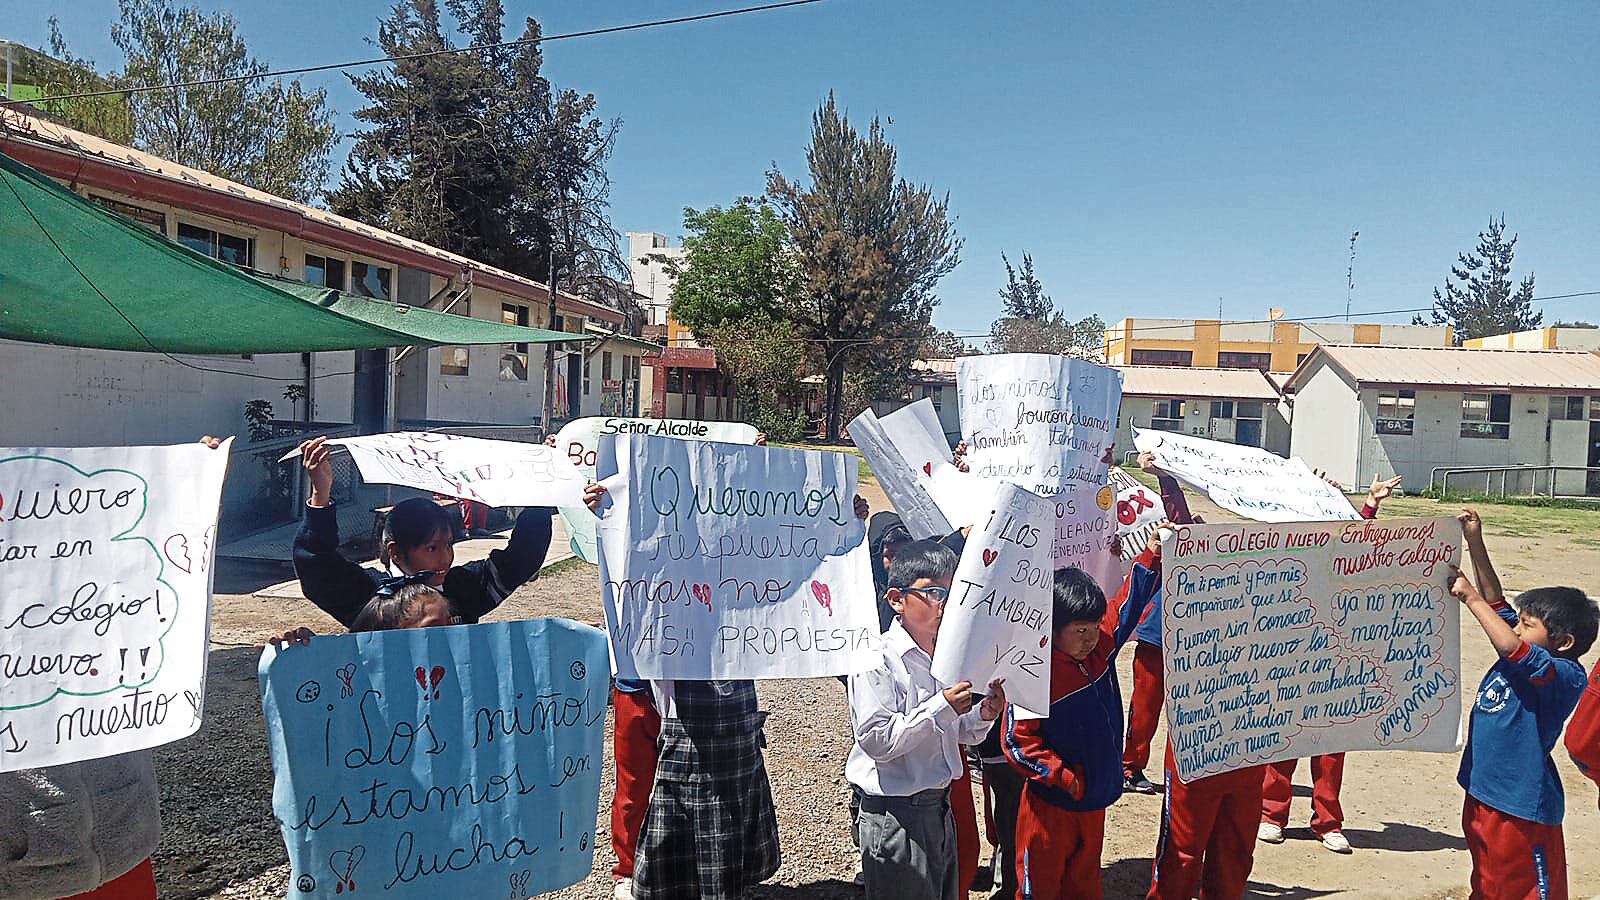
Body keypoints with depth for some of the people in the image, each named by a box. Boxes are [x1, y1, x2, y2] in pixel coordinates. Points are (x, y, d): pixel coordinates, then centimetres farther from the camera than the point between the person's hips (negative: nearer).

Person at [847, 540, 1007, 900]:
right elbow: (875, 740, -25)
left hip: (939, 806, 8)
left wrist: (982, 716, -4)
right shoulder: (876, 660, -18)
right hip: (895, 814, -8)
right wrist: (941, 708, -26)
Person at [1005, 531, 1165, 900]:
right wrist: (1063, 778, -18)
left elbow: (1127, 605, 6)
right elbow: (1017, 741, -21)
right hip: (1051, 805, -6)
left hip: (1094, 801, 7)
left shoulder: (1100, 648, -3)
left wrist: (1152, 555, 0)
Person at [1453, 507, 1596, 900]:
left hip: (1522, 811, -8)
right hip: (1482, 793, 8)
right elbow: (1497, 604, 10)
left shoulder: (1567, 676, -18)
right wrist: (1474, 542, 4)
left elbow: (1512, 647, -36)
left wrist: (1471, 598, -27)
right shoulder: (1527, 654, 4)